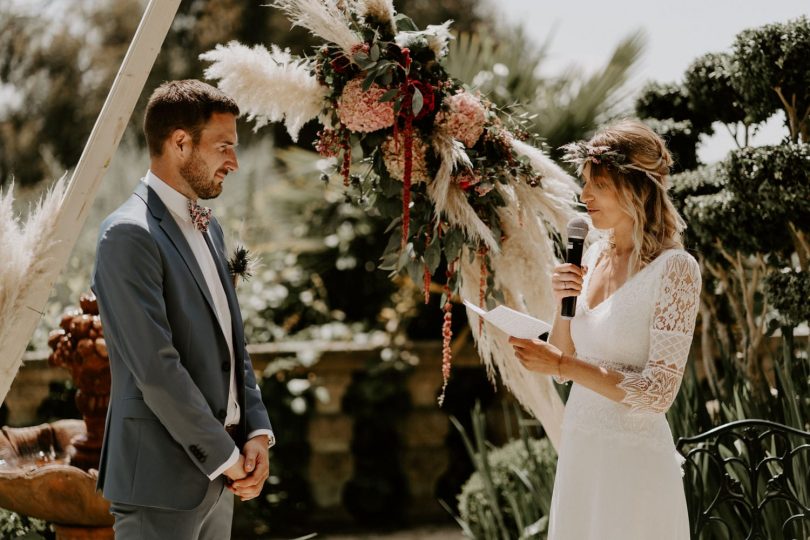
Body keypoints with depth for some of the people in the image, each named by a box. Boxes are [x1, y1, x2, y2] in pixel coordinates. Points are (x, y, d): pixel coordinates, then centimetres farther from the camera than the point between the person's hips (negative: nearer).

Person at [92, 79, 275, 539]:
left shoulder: (209, 229, 14)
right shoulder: (130, 235, -14)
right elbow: (156, 368, -20)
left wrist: (257, 433, 2)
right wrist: (225, 456, -14)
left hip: (218, 475, 8)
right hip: (163, 478, -8)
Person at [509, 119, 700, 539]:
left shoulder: (674, 268, -14)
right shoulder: (594, 256, 7)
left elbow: (658, 392, -18)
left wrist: (563, 365, -20)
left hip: (634, 456, -7)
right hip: (579, 449, 7)